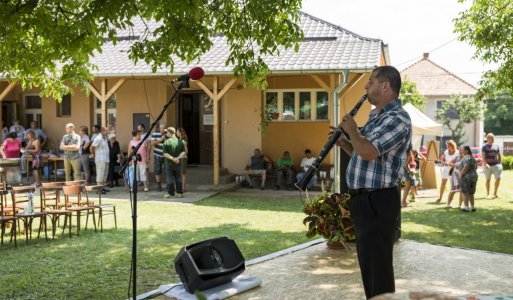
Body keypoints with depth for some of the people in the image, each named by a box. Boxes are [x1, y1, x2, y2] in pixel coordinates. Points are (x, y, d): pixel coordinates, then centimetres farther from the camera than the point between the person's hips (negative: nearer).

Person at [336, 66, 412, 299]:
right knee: (367, 261, 19)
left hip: (378, 200, -10)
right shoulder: (375, 116, 16)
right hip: (362, 199, 10)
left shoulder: (397, 118, -16)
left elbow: (368, 152, -29)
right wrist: (344, 143, 8)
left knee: (378, 264, -2)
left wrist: (351, 129, -11)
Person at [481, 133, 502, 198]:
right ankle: (488, 194, 15)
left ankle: (495, 193, 5)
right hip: (488, 165, -3)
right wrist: (485, 164, -22)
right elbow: (483, 156, -9)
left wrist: (500, 164, 8)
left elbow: (499, 155, 17)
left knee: (498, 178, -6)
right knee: (488, 179, 5)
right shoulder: (484, 146, 0)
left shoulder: (496, 146, 12)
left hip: (496, 164, 3)